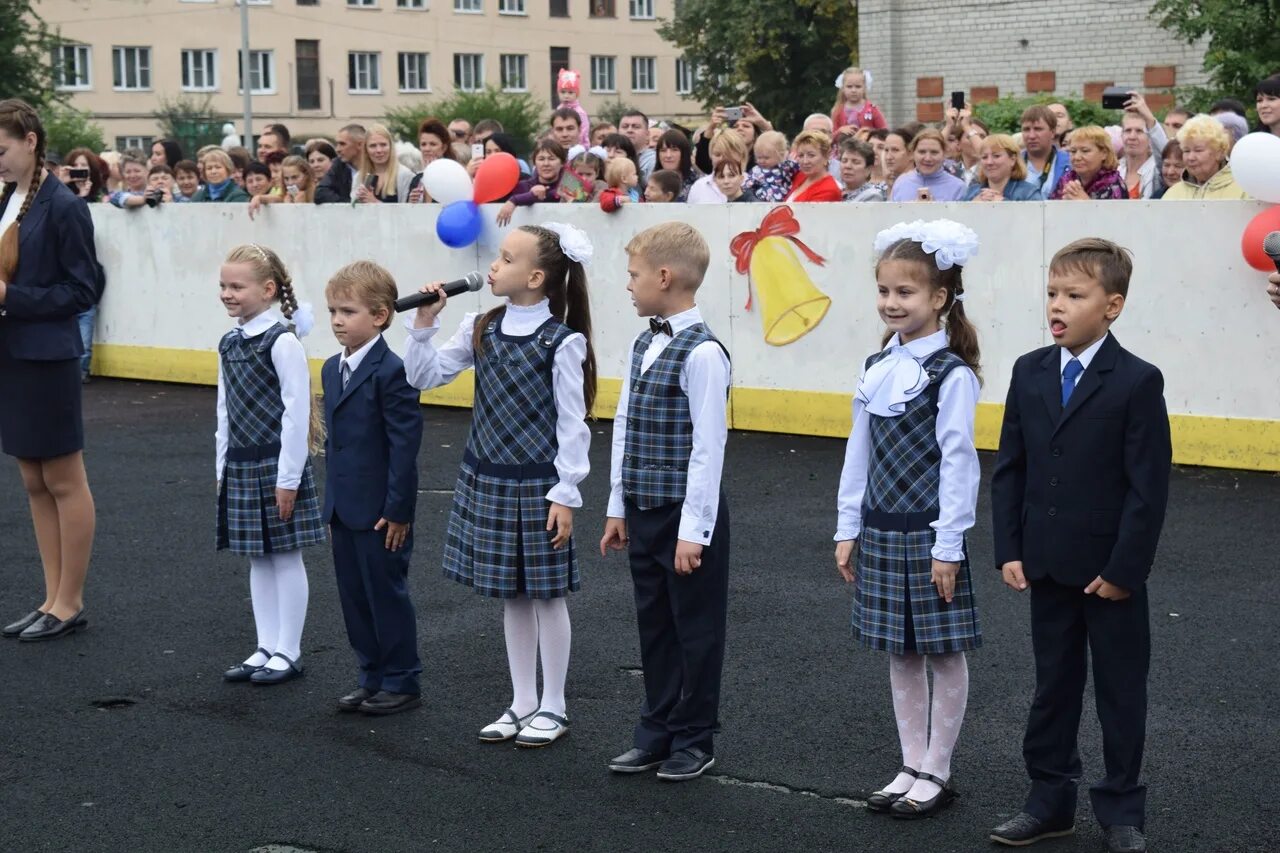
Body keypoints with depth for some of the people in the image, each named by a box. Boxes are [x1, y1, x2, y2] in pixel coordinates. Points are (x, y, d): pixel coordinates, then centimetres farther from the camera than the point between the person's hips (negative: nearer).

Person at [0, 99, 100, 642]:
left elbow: (83, 290, -13)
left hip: (47, 358, -8)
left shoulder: (63, 207, -12)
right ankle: (53, 599, 20)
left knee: (64, 482, 2)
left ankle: (71, 603, 11)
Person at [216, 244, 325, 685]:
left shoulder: (282, 342, -14)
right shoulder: (229, 344, 9)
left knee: (285, 557, 2)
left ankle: (287, 652, 10)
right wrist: (223, 466, 13)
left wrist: (288, 478, -16)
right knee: (257, 559, 12)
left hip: (277, 466, -7)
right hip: (241, 466, 7)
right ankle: (266, 648, 21)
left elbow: (297, 413, -15)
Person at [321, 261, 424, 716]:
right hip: (344, 509, 8)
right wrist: (332, 501, 15)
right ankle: (372, 678, 24)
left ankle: (402, 682, 14)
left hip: (379, 512, -8)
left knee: (387, 594, 2)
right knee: (354, 596, 13)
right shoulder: (332, 370, 11)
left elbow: (405, 444, -17)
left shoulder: (392, 372, -16)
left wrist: (397, 510, -18)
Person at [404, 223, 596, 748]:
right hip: (487, 479, 6)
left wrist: (565, 494, -13)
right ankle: (522, 703, 25)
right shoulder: (480, 330, 2)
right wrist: (423, 326, -7)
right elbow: (423, 378, 6)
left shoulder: (562, 342, -14)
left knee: (546, 592, 5)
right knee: (510, 594, 14)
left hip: (537, 486, -6)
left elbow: (572, 424, -12)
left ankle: (553, 708, 17)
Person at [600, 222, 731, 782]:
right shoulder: (643, 346, 9)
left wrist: (694, 529, -18)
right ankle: (657, 731, 27)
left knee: (695, 629, 6)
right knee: (653, 624, 16)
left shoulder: (703, 353, -17)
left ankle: (694, 740, 18)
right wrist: (619, 508, 14)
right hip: (642, 510, 8)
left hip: (688, 513, -8)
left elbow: (708, 445, -18)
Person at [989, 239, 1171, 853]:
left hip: (1111, 572, -4)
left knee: (1121, 693, 8)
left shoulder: (1138, 381, -11)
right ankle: (1049, 802, 26)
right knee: (1052, 686, 14)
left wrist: (1124, 569, -14)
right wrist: (1009, 550, 1)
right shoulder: (1030, 373, 3)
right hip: (1047, 567, 4)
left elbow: (1149, 485, -12)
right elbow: (1009, 469, 7)